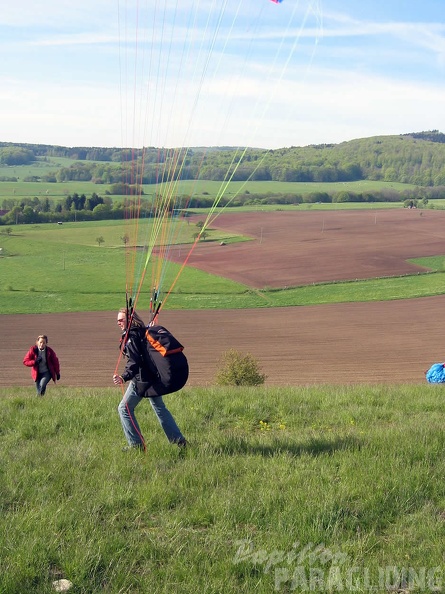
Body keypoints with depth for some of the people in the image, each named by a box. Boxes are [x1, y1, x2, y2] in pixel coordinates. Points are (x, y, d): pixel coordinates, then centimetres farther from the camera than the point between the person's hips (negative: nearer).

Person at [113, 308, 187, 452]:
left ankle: (136, 444, 5)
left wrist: (124, 378, -37)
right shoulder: (143, 331, 11)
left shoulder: (131, 336, -15)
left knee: (124, 408, 3)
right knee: (160, 408, 20)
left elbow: (134, 361, -27)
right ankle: (179, 440, 23)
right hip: (153, 377, 9)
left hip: (141, 380, -9)